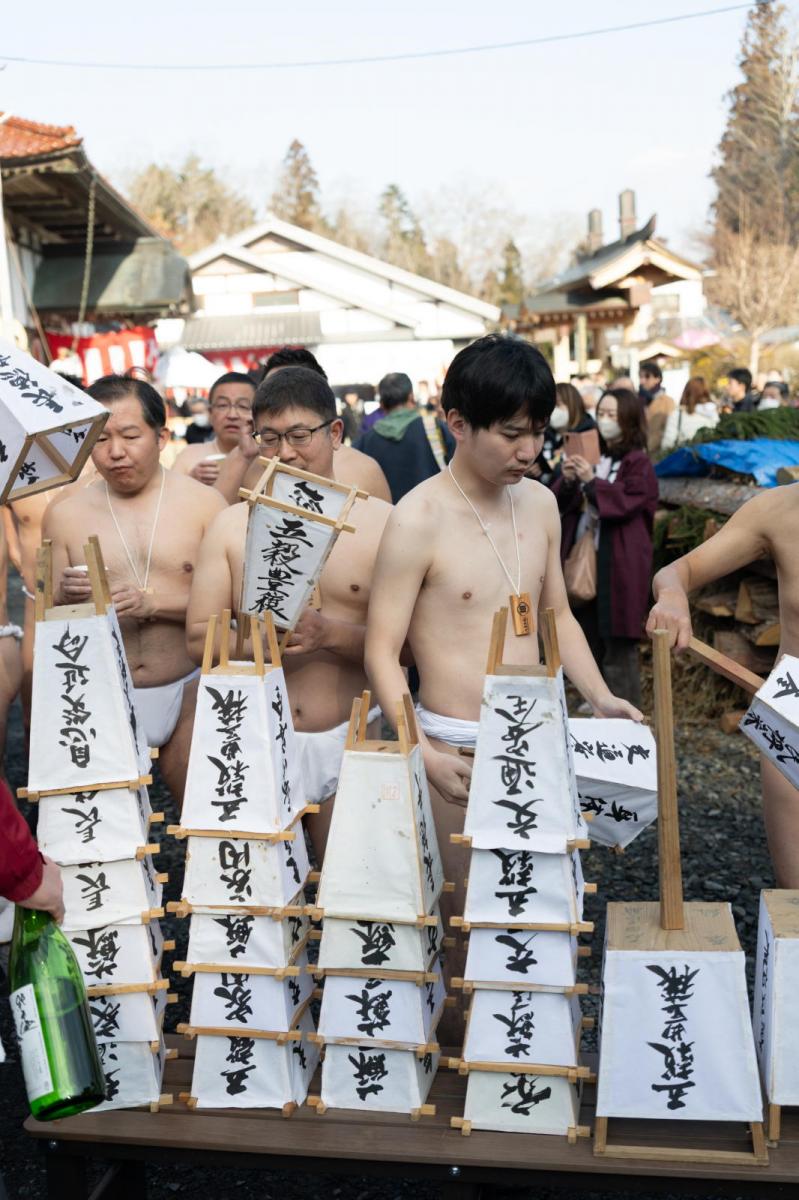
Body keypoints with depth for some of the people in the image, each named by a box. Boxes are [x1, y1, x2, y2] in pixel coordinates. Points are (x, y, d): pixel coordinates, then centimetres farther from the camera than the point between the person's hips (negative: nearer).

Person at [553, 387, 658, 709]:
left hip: (619, 563, -7)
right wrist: (568, 481, -9)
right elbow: (560, 504, 11)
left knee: (618, 646, -6)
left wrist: (591, 481, -22)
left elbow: (627, 502, -18)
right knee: (590, 639, 14)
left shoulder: (638, 462, -5)